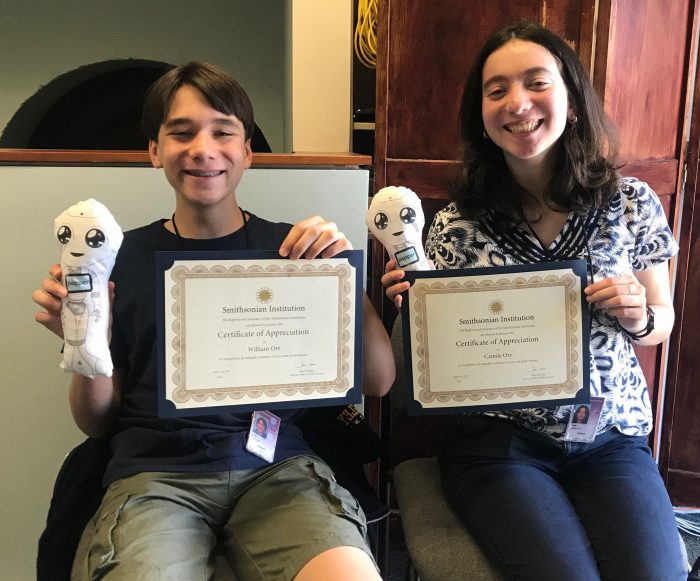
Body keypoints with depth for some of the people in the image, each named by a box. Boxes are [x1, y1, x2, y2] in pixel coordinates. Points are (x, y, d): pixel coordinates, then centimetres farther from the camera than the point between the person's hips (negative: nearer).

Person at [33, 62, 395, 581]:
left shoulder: (290, 248, 7)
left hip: (277, 465, 1)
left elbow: (378, 382, 3)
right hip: (155, 473, 0)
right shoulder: (124, 259, 7)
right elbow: (96, 422, 13)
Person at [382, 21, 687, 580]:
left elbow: (661, 322, 12)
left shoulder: (633, 202, 0)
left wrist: (639, 317, -10)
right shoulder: (455, 225, -5)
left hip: (613, 439, 2)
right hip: (498, 443, -2)